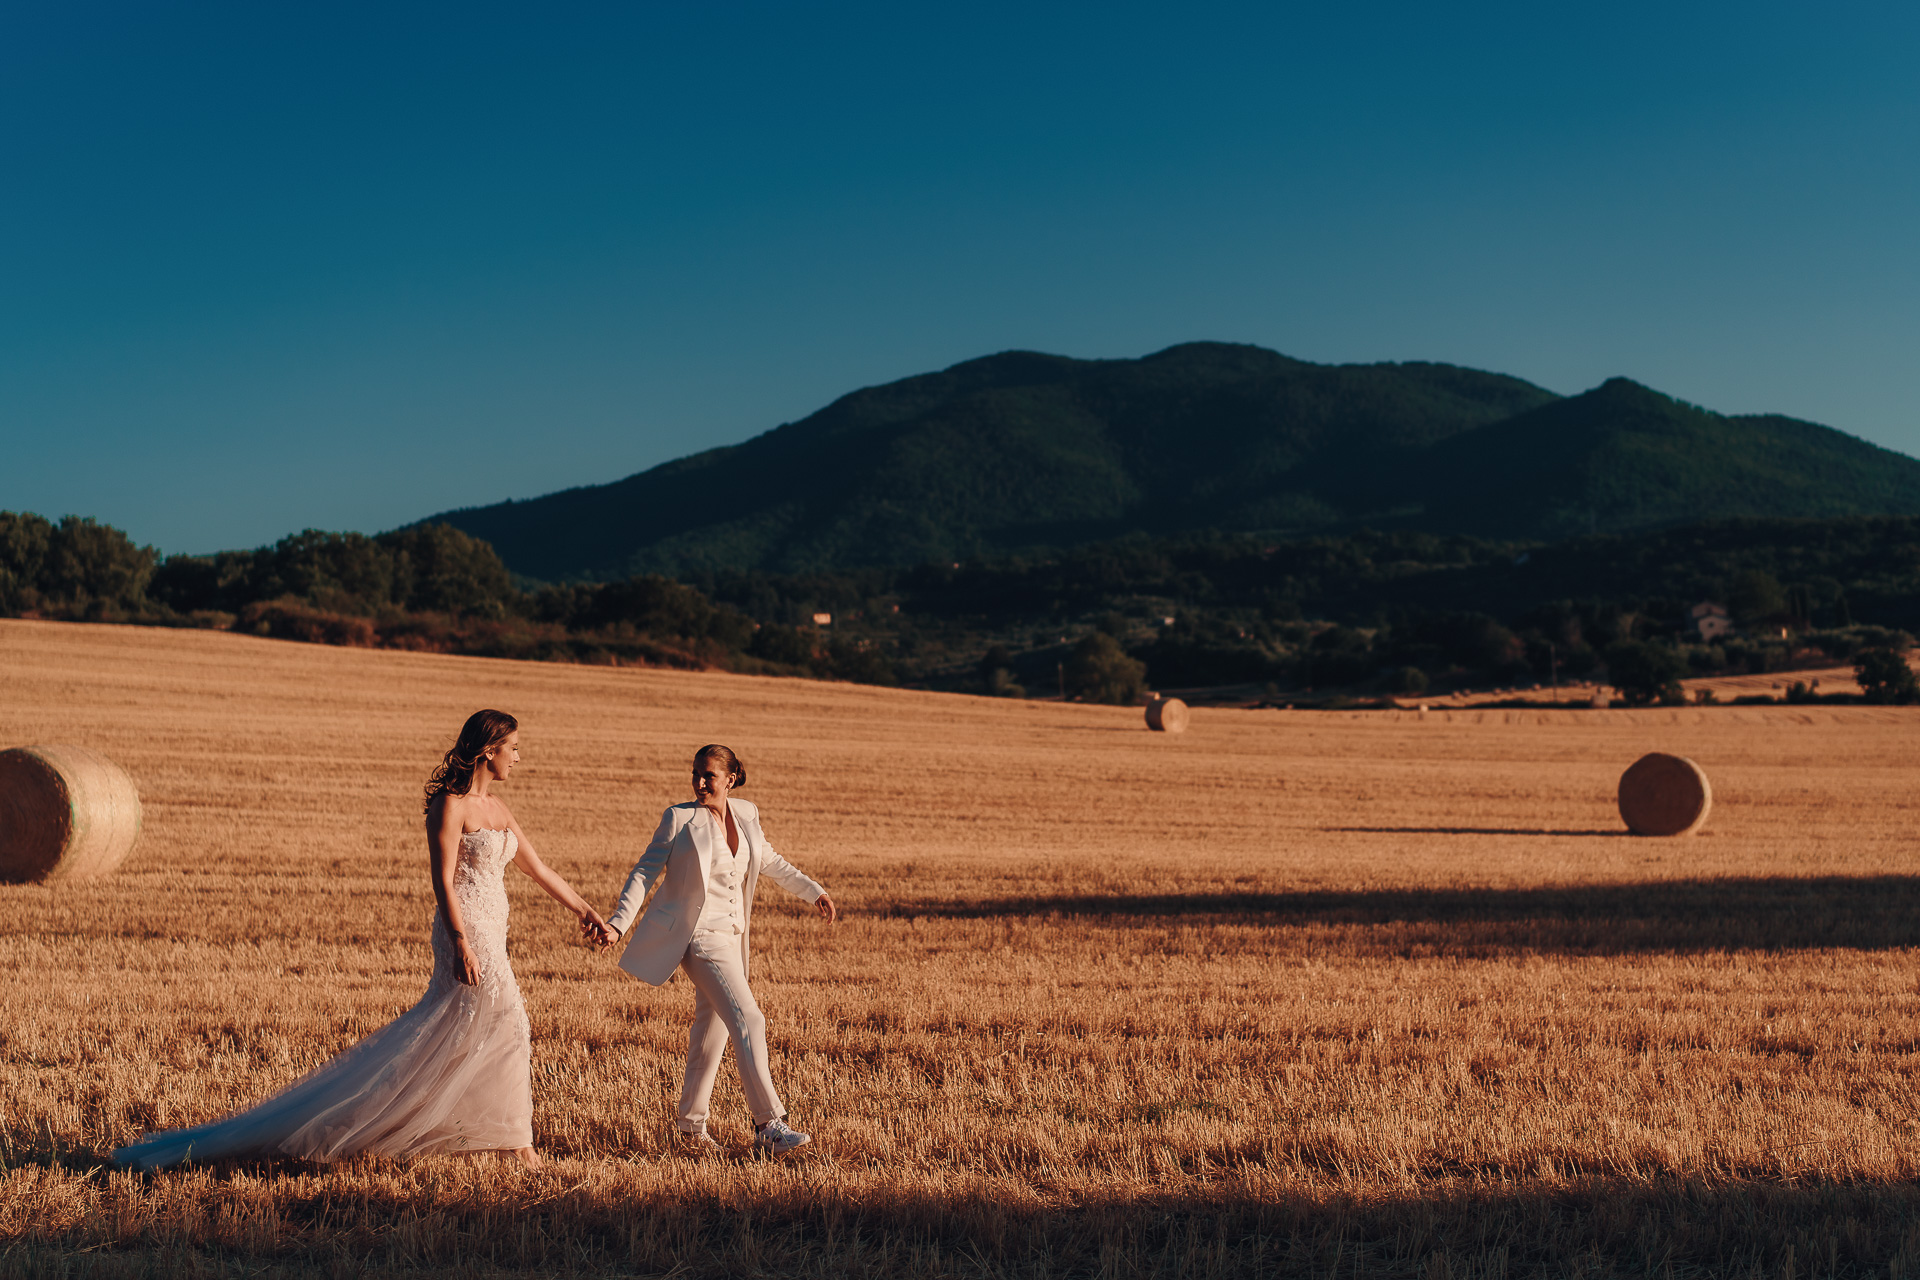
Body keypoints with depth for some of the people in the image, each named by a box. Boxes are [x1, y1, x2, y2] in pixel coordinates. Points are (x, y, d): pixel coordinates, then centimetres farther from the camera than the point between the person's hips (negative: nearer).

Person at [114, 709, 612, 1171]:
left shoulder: (496, 807, 15)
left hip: (489, 934, 9)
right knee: (503, 1024, -7)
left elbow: (539, 869, 21)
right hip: (466, 932, -9)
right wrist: (460, 943, -26)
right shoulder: (449, 804, -12)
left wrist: (585, 911, 23)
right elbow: (443, 881, -18)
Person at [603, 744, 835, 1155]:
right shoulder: (679, 818, -7)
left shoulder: (745, 815, 7)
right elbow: (646, 870, -4)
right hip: (699, 934, -6)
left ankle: (692, 1126, 28)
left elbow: (770, 863, 23)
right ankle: (769, 1125, -21)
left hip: (732, 936, 6)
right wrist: (620, 922, -14)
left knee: (712, 1032, 13)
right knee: (747, 1020, -19)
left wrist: (813, 892, 23)